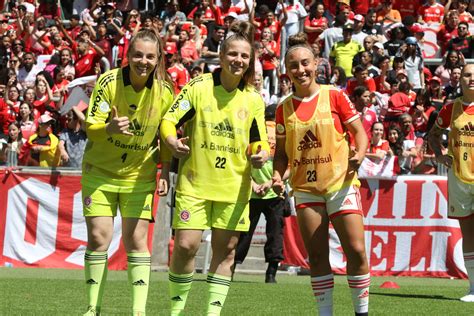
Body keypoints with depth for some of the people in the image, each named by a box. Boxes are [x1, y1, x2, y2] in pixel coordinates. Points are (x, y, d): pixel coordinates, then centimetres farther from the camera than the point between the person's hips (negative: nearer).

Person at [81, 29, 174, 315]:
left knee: (136, 239, -4)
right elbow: (90, 127, -18)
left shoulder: (165, 90, -9)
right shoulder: (108, 82, -16)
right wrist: (110, 128, -40)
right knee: (98, 237, -4)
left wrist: (165, 173, -3)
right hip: (100, 171, -1)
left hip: (140, 174, 1)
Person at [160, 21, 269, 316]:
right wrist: (172, 141, -26)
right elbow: (169, 119, -5)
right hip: (195, 182, -3)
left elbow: (258, 140, 11)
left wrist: (261, 153, -12)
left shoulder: (254, 99, 5)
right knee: (186, 245, -9)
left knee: (226, 250, 6)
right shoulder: (198, 87, -4)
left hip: (234, 187, 3)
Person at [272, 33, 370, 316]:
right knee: (317, 256, 3)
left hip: (341, 183, -3)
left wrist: (359, 154, -20)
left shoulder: (335, 96, -2)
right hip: (305, 187, 3)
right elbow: (282, 151, 13)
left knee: (356, 251, -8)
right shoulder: (284, 109, 6)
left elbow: (359, 131, -1)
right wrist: (277, 175, -5)